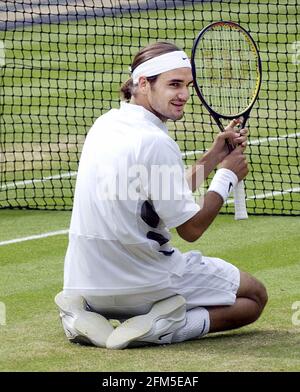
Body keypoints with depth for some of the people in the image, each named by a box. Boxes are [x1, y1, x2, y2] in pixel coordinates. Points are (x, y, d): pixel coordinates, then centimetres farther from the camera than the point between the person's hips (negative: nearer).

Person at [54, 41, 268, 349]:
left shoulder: (106, 124, 6)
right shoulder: (155, 142, -20)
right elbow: (191, 228, -12)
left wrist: (214, 156, 16)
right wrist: (227, 175, 0)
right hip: (142, 283, -7)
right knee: (255, 296, 11)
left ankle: (84, 312, 10)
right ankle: (162, 326, -12)